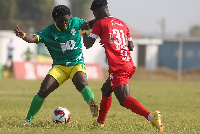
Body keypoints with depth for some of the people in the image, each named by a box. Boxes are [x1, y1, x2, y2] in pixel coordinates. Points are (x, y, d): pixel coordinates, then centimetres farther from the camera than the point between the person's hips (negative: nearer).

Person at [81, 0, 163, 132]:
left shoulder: (100, 24, 0)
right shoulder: (122, 24, 19)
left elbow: (88, 44, 2)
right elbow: (131, 47, 21)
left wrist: (84, 30, 19)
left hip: (118, 68, -8)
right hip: (130, 65, 8)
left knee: (125, 99, -17)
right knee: (106, 90, 28)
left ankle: (151, 116, -38)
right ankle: (100, 122, 40)